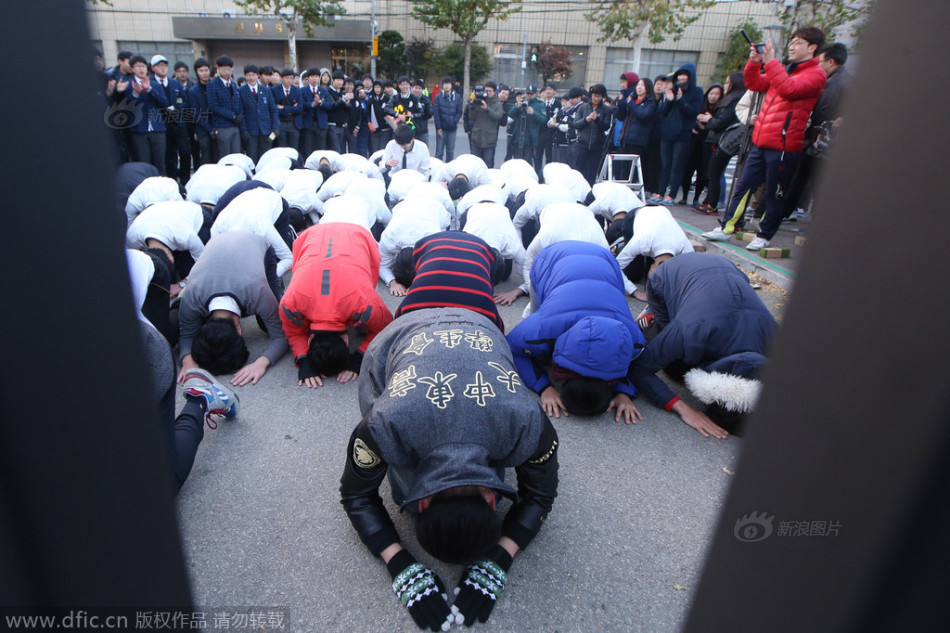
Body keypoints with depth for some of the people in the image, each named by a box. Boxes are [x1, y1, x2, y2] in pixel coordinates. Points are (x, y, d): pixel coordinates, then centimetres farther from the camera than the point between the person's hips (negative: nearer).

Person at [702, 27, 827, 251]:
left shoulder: (815, 74, -4)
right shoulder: (785, 70, 22)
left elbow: (788, 88, -22)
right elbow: (755, 84, 21)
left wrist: (770, 61, -19)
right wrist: (755, 62, 3)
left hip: (783, 146, -7)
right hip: (761, 142, 8)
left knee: (774, 194, 1)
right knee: (744, 186, 7)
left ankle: (764, 235, 11)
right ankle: (727, 227, 14)